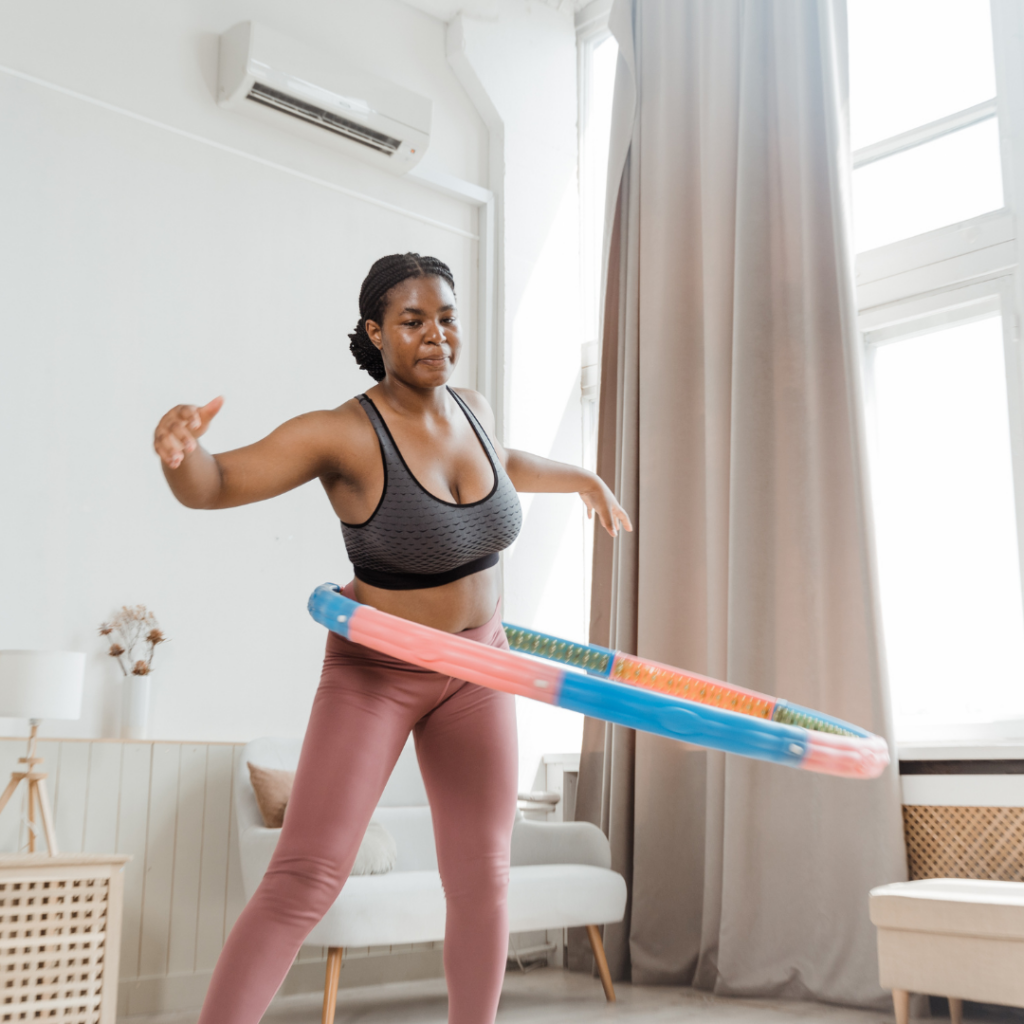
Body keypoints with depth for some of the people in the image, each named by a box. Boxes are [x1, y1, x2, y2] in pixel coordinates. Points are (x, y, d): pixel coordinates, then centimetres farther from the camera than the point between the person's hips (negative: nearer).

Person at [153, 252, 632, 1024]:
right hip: (374, 673, -5)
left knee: (482, 877, 10)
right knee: (304, 880, -11)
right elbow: (214, 485, -27)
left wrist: (580, 477, 27)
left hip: (477, 669, 6)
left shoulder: (473, 409, -2)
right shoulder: (345, 435, -21)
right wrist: (184, 450, -48)